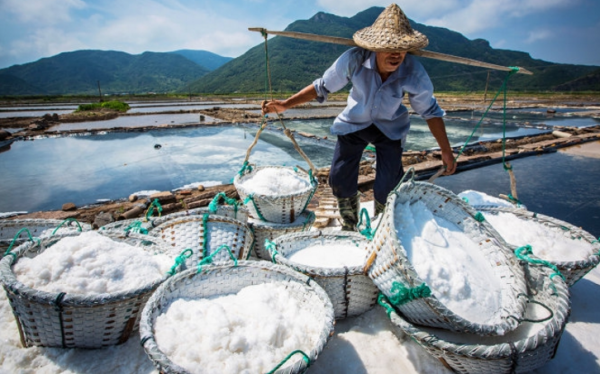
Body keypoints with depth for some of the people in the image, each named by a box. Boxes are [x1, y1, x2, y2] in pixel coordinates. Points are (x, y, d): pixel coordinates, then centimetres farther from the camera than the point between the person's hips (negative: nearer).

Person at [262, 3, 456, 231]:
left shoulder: (414, 74, -26)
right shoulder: (354, 60, -29)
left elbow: (430, 111, -10)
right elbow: (322, 87, -14)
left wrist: (446, 151, -6)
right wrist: (286, 105, -20)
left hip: (390, 127, 0)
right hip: (354, 123, 1)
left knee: (387, 188, -8)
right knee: (340, 180, -2)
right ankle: (349, 227, 30)